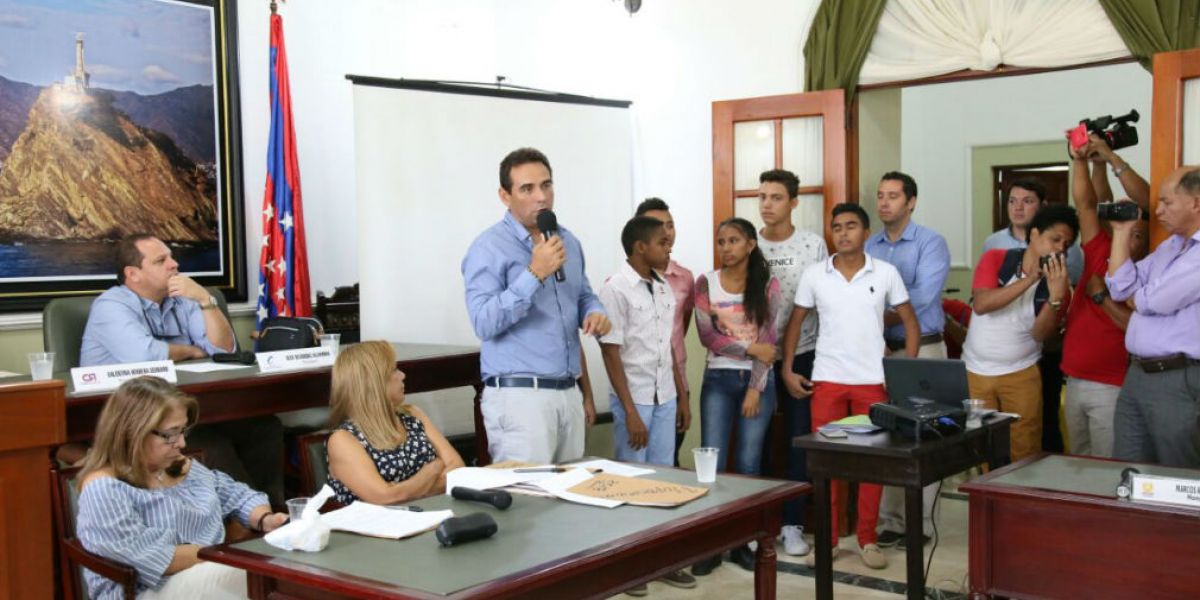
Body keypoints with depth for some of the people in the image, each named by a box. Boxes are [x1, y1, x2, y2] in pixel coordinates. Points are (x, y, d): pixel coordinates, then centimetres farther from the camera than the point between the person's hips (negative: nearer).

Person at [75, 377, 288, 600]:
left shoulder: (181, 466, 11)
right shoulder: (103, 489, -14)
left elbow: (237, 495, 20)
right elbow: (151, 558, -22)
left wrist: (264, 520, -2)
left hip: (216, 575, 8)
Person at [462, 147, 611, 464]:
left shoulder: (568, 242, 13)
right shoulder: (489, 248, -9)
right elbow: (484, 323, -17)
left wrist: (595, 313, 2)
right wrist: (534, 274, -22)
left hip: (569, 393, 7)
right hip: (519, 395, -7)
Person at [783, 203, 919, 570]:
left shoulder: (886, 274, -1)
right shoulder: (814, 275, 1)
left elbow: (910, 323, 5)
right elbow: (795, 323, 9)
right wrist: (787, 369, 2)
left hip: (873, 381, 0)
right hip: (827, 380, 1)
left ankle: (867, 539, 17)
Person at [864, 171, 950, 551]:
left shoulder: (931, 243, -4)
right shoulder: (868, 247, 12)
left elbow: (922, 297, -16)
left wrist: (878, 319, -12)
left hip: (921, 349, -4)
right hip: (879, 350, 5)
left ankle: (920, 524, 6)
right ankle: (888, 521, 13)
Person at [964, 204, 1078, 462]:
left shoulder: (1058, 283, -5)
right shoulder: (995, 259, -7)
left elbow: (1040, 334, -15)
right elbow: (981, 304, -23)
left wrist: (1056, 294, -29)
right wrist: (1030, 280, -26)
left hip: (1021, 374, 0)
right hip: (975, 371, 0)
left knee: (1024, 451, 0)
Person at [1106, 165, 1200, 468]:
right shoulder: (1169, 246, 16)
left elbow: (1154, 301, -17)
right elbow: (1120, 288, 11)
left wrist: (1134, 298, 7)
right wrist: (1122, 232, 8)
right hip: (1136, 375, 9)